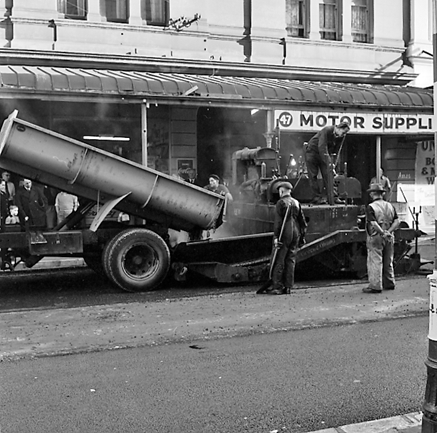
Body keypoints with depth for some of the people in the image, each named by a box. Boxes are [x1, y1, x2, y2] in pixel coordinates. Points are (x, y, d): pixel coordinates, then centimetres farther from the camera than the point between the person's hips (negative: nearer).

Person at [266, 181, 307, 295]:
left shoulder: (281, 202, -6)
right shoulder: (296, 203, 12)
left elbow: (278, 221, -13)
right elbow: (302, 222, 15)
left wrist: (275, 236, -14)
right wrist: (302, 237, 21)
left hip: (284, 234, -6)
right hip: (295, 234, 6)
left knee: (279, 261, -3)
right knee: (291, 260, 9)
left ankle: (277, 287, -5)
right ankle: (288, 287, 10)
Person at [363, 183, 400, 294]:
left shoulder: (370, 207, -12)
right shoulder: (390, 206, 7)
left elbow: (374, 223, -23)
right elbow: (397, 221, -1)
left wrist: (383, 233, -17)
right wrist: (389, 231, -9)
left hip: (376, 237, -6)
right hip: (389, 238, 6)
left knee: (375, 262, -1)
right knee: (388, 262, 17)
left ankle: (375, 286, 0)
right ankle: (389, 284, 26)